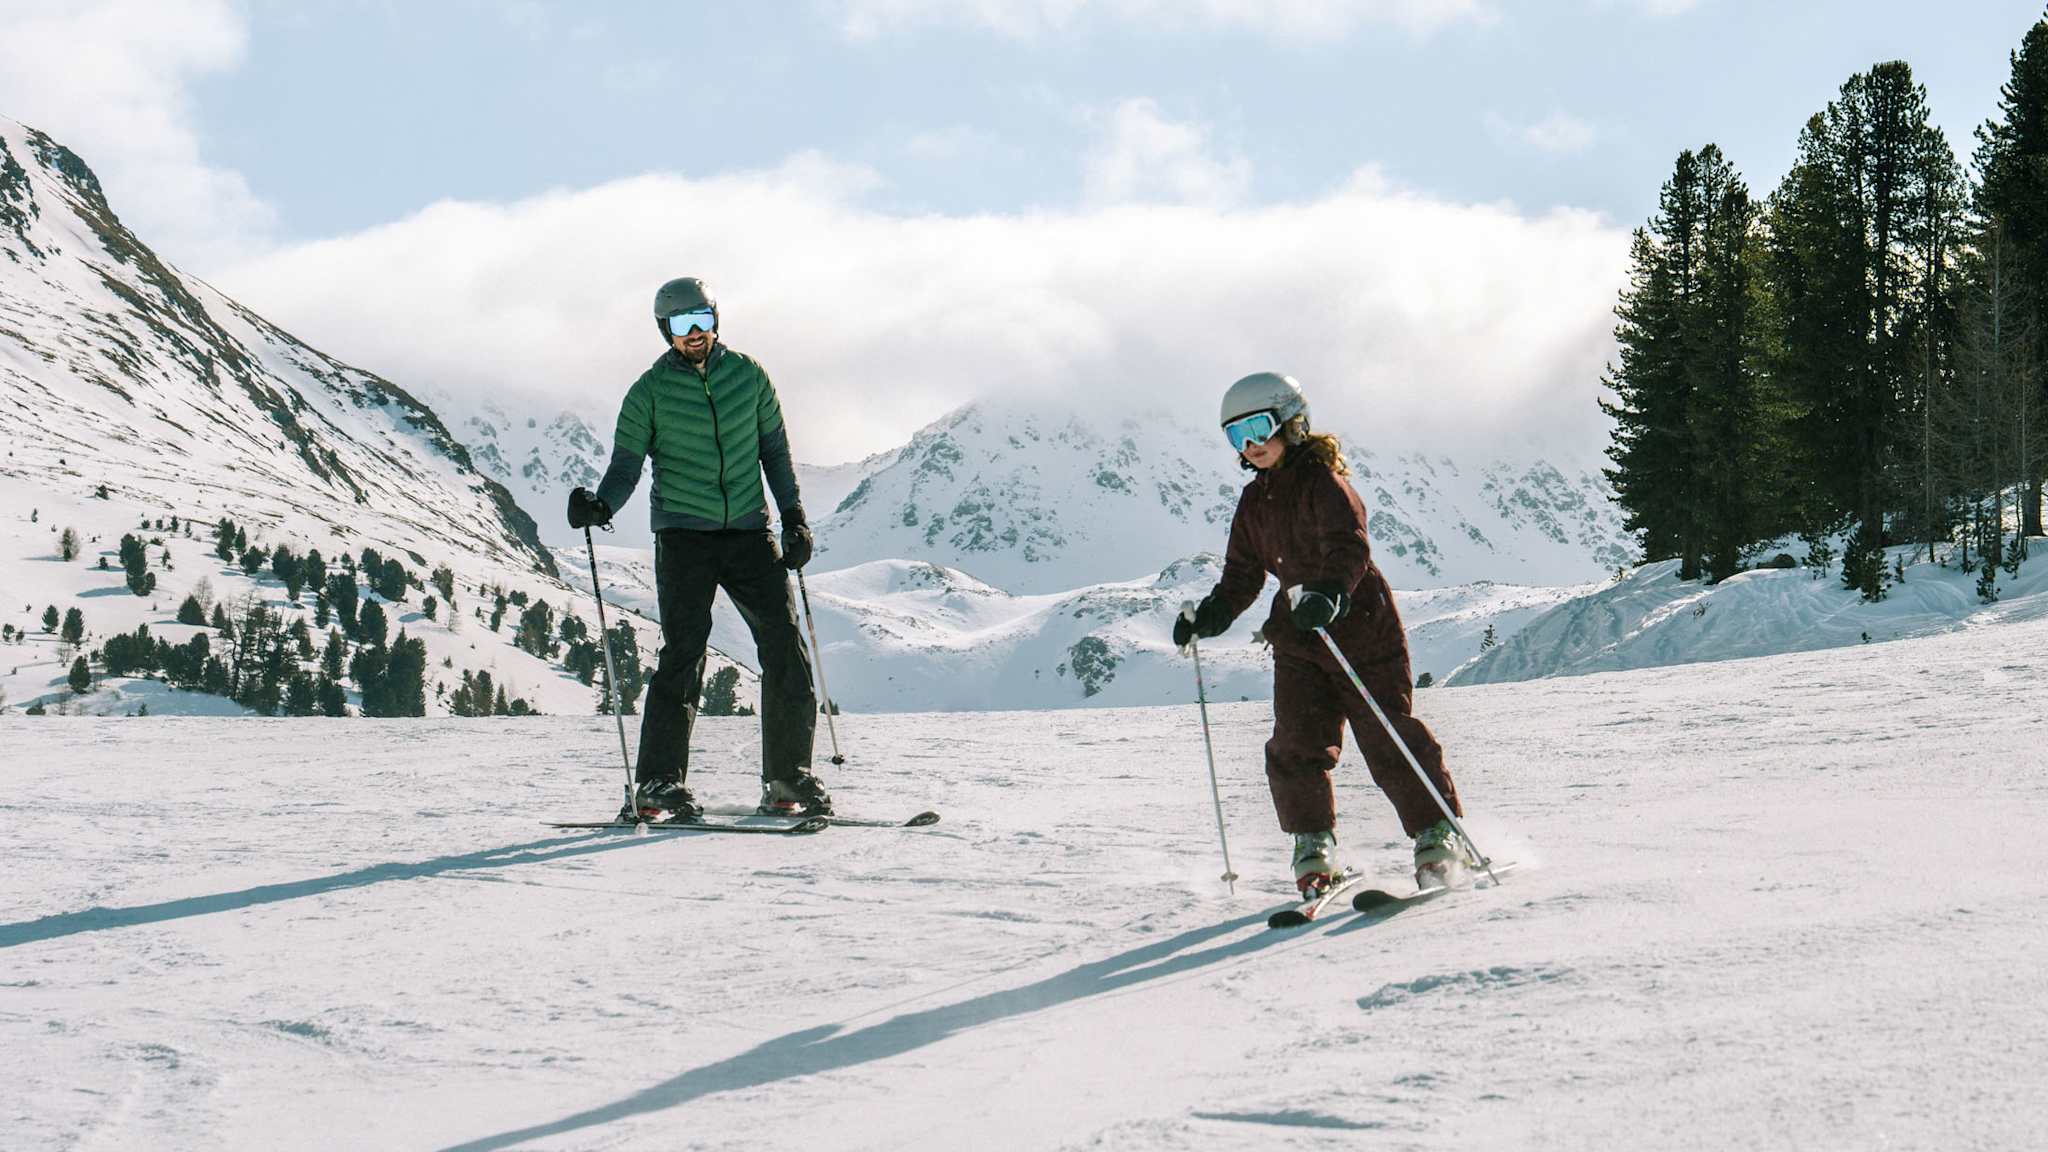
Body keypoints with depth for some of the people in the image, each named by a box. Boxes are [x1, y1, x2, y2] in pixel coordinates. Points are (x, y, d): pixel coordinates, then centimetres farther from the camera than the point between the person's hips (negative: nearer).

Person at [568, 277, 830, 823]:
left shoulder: (747, 374, 8)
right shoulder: (650, 391, 0)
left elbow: (774, 448, 16)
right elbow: (626, 465, -2)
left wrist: (794, 517, 10)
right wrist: (600, 504, -22)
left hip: (749, 532, 3)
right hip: (684, 536, -3)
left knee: (786, 649, -1)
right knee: (683, 653, -12)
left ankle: (787, 779, 9)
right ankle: (661, 783, -7)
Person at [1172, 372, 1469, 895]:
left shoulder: (1321, 479, -12)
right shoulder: (1254, 502, 12)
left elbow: (1350, 546, -27)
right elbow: (1243, 575, 16)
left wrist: (1329, 593, -45)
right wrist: (1211, 615, -1)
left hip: (1359, 623, -6)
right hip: (1298, 635, 6)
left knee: (1389, 739, -4)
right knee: (1296, 744, -5)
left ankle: (1438, 836, 8)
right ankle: (1314, 847, 8)